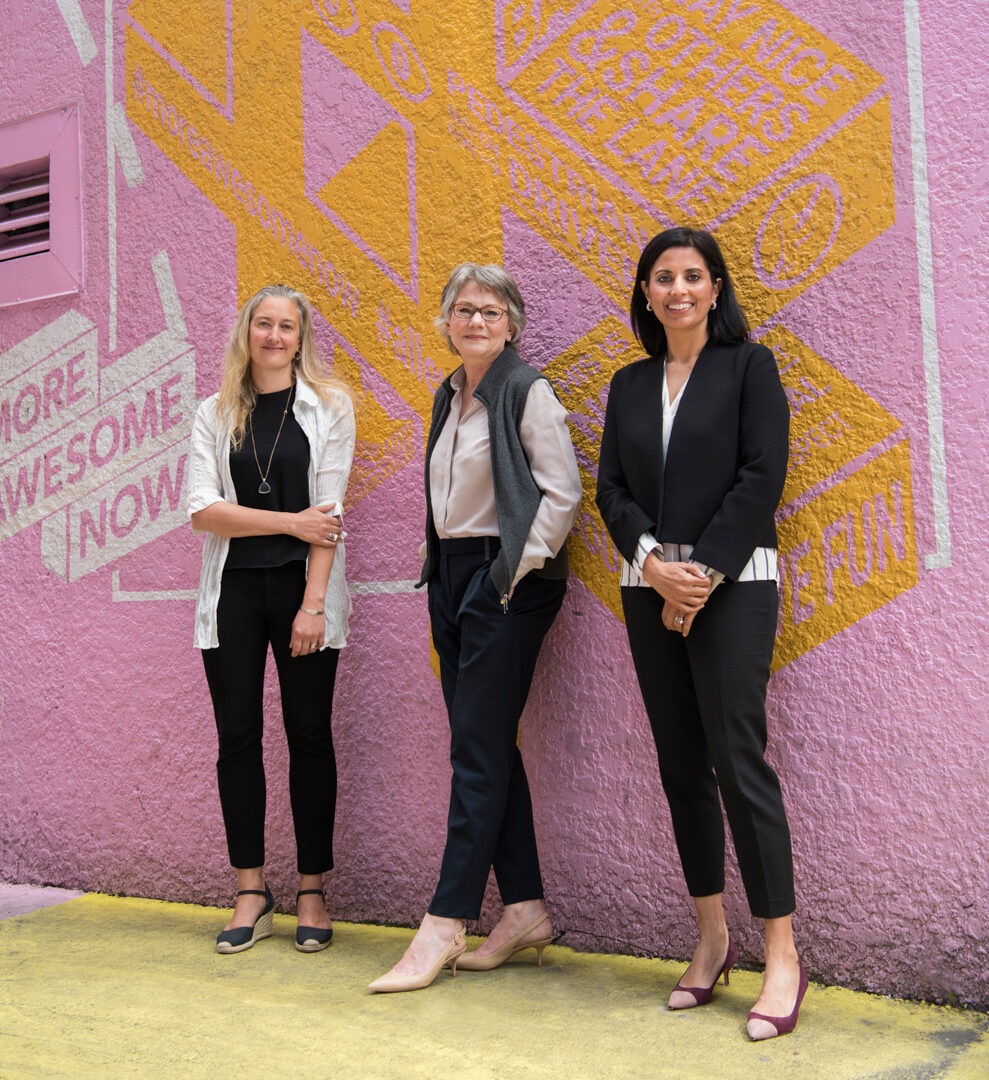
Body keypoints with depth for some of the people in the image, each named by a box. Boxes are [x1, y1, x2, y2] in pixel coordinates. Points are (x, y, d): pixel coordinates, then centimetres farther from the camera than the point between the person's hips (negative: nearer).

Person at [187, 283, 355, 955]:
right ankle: (252, 891, 14)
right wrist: (291, 521, -10)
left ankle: (313, 894, 12)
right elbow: (203, 510, -1)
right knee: (238, 737, 3)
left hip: (303, 587, -2)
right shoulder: (216, 415, 10)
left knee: (309, 735, 1)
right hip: (233, 590, 2)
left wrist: (313, 602, -11)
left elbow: (329, 511, -3)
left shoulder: (329, 406, 4)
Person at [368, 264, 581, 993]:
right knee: (487, 748, 8)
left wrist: (520, 567, -14)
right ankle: (526, 910, 16)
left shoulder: (527, 391, -7)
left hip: (506, 581, -8)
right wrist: (441, 568, 13)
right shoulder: (449, 397, 16)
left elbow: (563, 490, -12)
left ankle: (446, 922, 0)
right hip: (454, 576, 8)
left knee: (478, 752, -6)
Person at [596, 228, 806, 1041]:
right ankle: (713, 939, 18)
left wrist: (704, 575, -12)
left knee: (738, 761, -9)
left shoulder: (749, 366, 3)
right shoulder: (629, 385, 15)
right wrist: (653, 562, -9)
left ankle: (783, 955, 0)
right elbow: (611, 488, 8)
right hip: (651, 589, 5)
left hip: (732, 585, -5)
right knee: (682, 767, 7)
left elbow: (763, 476, -7)